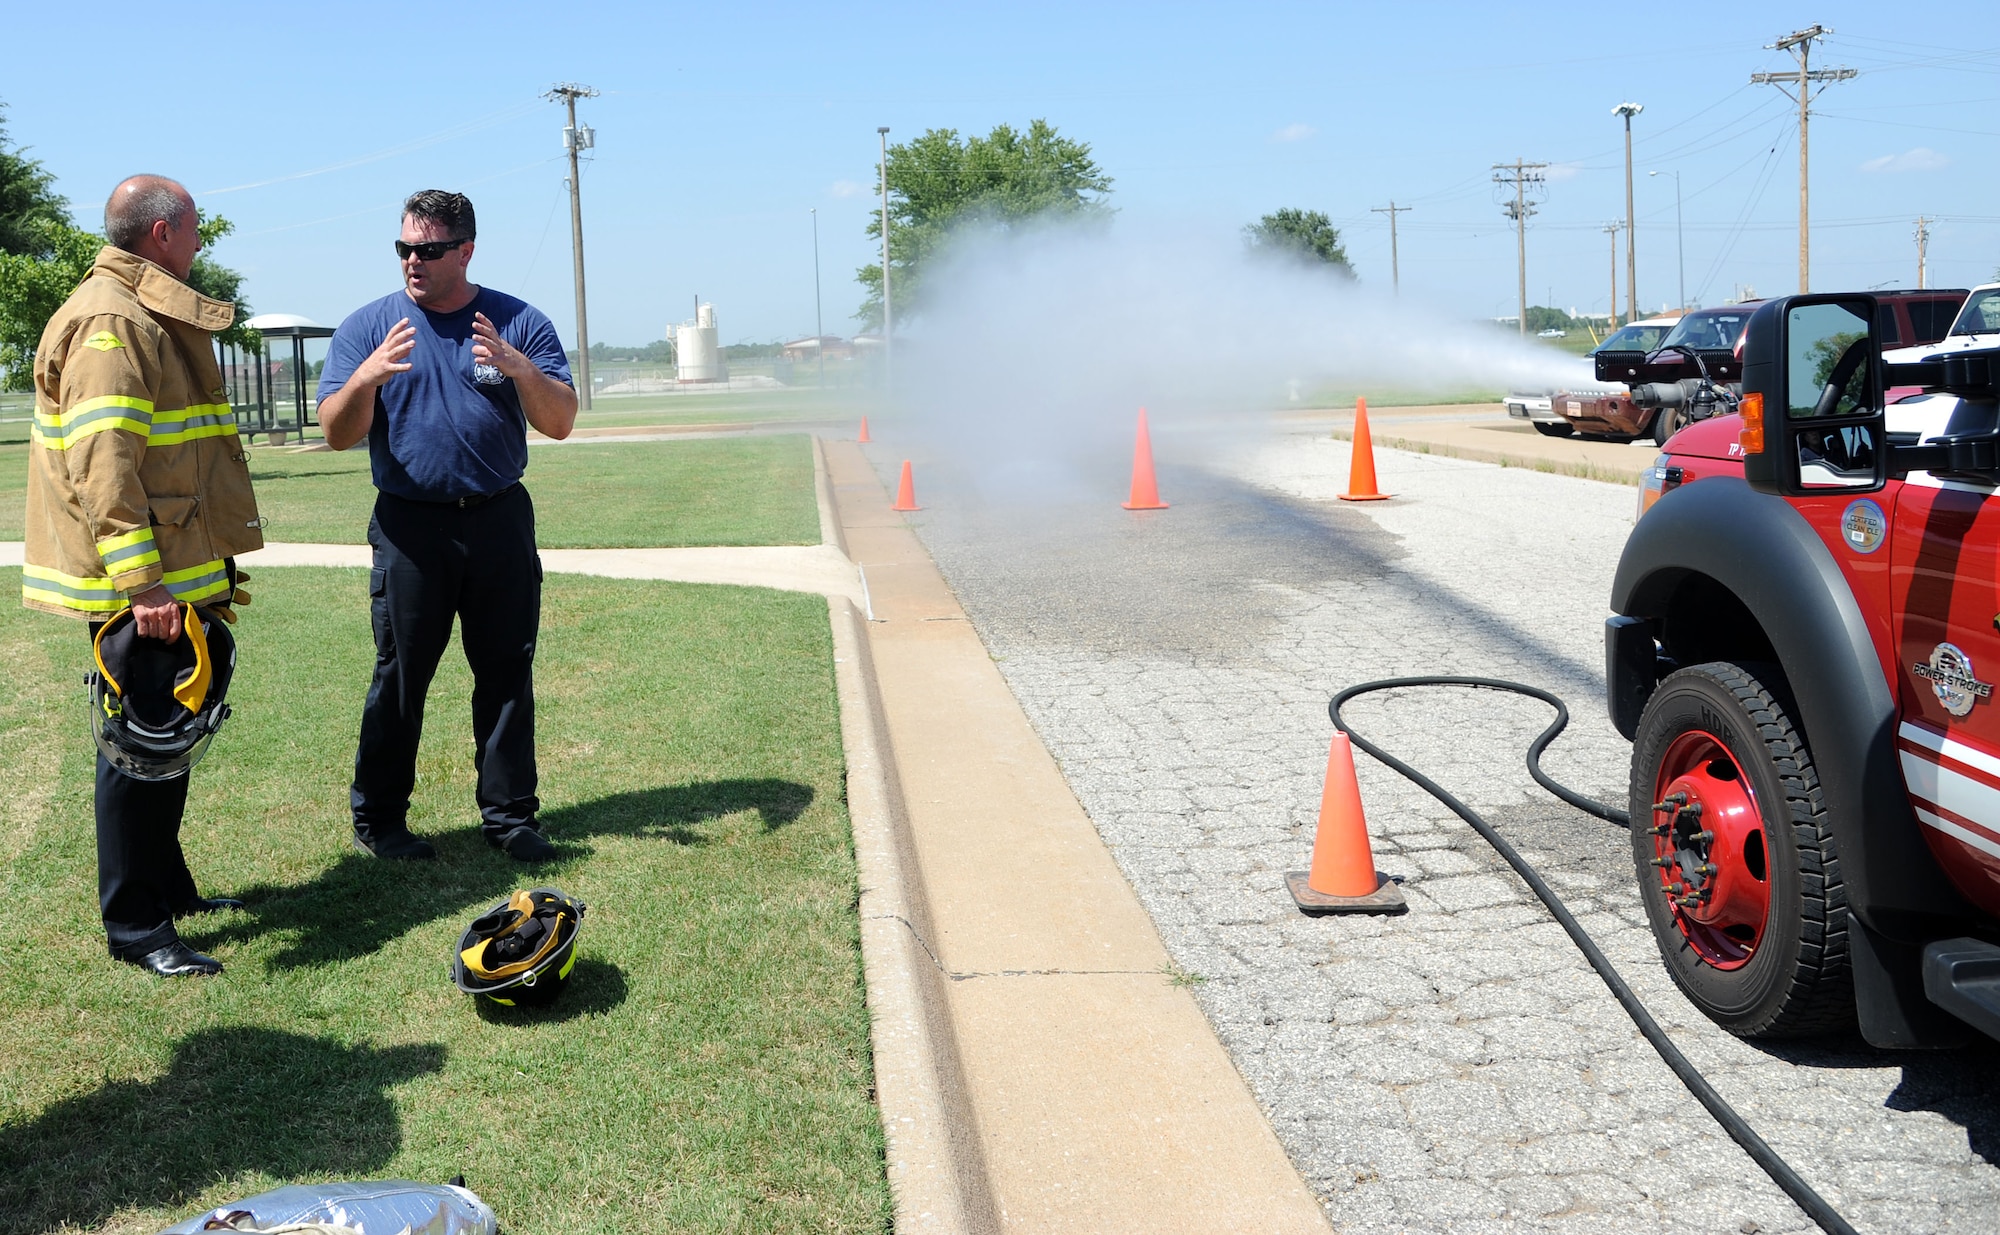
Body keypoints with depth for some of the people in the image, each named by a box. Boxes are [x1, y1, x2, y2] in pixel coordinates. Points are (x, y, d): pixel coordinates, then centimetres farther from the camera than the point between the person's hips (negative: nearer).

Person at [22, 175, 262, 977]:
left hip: (180, 574, 10)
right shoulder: (109, 322, -15)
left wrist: (214, 566, 26)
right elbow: (100, 461, -24)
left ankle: (168, 889, 31)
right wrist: (139, 580, -28)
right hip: (143, 586, -10)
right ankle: (134, 927, 6)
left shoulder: (156, 317, 19)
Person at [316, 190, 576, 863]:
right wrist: (365, 378, -24)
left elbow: (560, 423, -3)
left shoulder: (519, 323, 4)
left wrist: (521, 369, -22)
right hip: (411, 526, -1)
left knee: (507, 673, 5)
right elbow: (337, 434, -4)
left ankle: (510, 815, 15)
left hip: (501, 522, 1)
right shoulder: (368, 326, 3)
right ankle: (378, 818, 13)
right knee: (400, 676, 1)